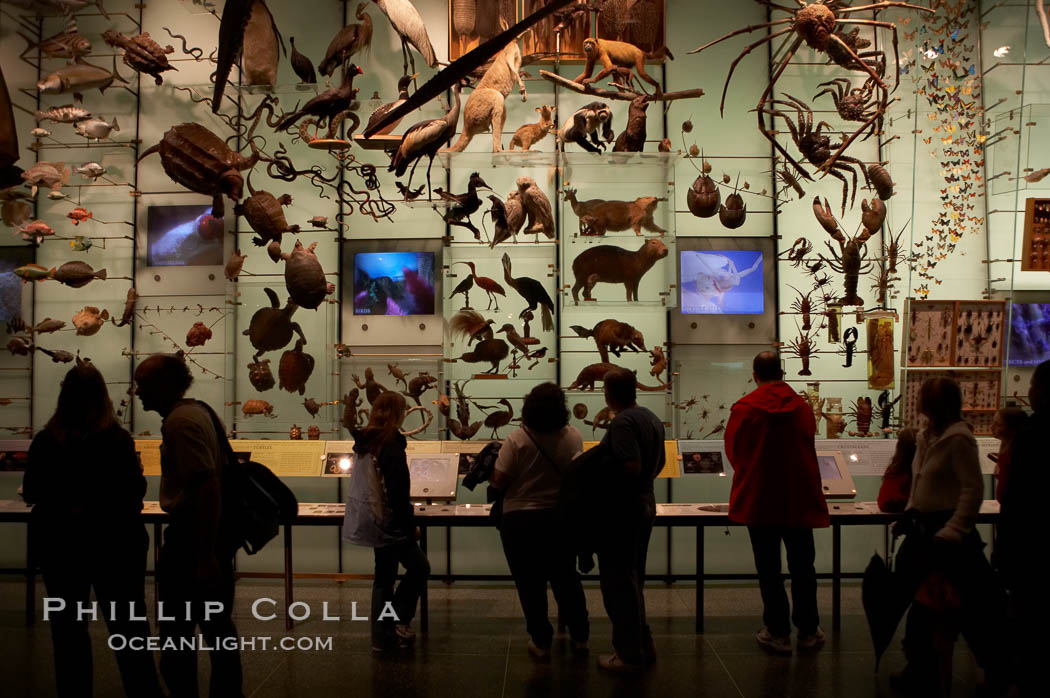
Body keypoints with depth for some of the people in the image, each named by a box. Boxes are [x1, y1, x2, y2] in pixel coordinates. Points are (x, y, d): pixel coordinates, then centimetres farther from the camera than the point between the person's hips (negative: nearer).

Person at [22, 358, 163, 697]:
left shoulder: (46, 441, -7)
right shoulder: (118, 438, -13)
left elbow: (31, 493, 3)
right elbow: (136, 491, -8)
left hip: (60, 543, 2)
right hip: (112, 543, -1)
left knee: (68, 629, 14)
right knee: (128, 627, 9)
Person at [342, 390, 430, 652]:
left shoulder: (363, 442, 6)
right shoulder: (392, 443, -18)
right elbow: (398, 491, -20)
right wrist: (411, 525, -11)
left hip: (366, 520, 8)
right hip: (388, 521, -8)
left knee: (384, 575, 15)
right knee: (419, 567, 5)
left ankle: (382, 636, 19)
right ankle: (399, 621, 3)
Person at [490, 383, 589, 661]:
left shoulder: (516, 441, -18)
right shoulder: (573, 437, -8)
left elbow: (499, 483, -15)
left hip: (520, 520, -3)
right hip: (561, 517, 3)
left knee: (530, 584, 9)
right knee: (566, 578, 19)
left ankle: (541, 642, 17)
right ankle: (580, 636, 28)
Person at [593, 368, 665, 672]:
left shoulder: (622, 422, -19)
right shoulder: (652, 418, 10)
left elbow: (630, 467, -27)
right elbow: (658, 464, 17)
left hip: (620, 510, -9)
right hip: (644, 504, 10)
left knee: (618, 583, 1)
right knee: (634, 581, 19)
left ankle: (629, 654, 10)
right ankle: (642, 647, 27)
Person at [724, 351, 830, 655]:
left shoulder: (744, 408, -8)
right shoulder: (803, 407, 0)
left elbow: (733, 451, 2)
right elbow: (807, 449, 13)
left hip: (759, 501, -2)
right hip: (799, 500, 2)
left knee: (768, 568, 6)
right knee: (802, 566, 13)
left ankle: (778, 633, 11)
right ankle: (808, 631, 20)